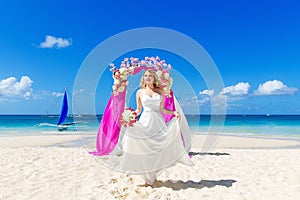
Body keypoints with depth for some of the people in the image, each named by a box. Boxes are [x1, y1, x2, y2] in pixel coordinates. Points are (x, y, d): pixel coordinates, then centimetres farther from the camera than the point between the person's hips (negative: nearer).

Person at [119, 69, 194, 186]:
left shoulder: (160, 92, 9)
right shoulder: (140, 92, 7)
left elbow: (162, 109, 9)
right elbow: (138, 110, 9)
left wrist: (174, 112, -6)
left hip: (158, 121, 1)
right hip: (145, 122, -1)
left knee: (158, 148, -1)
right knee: (145, 149, -1)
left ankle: (153, 175, 16)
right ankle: (148, 178, 13)